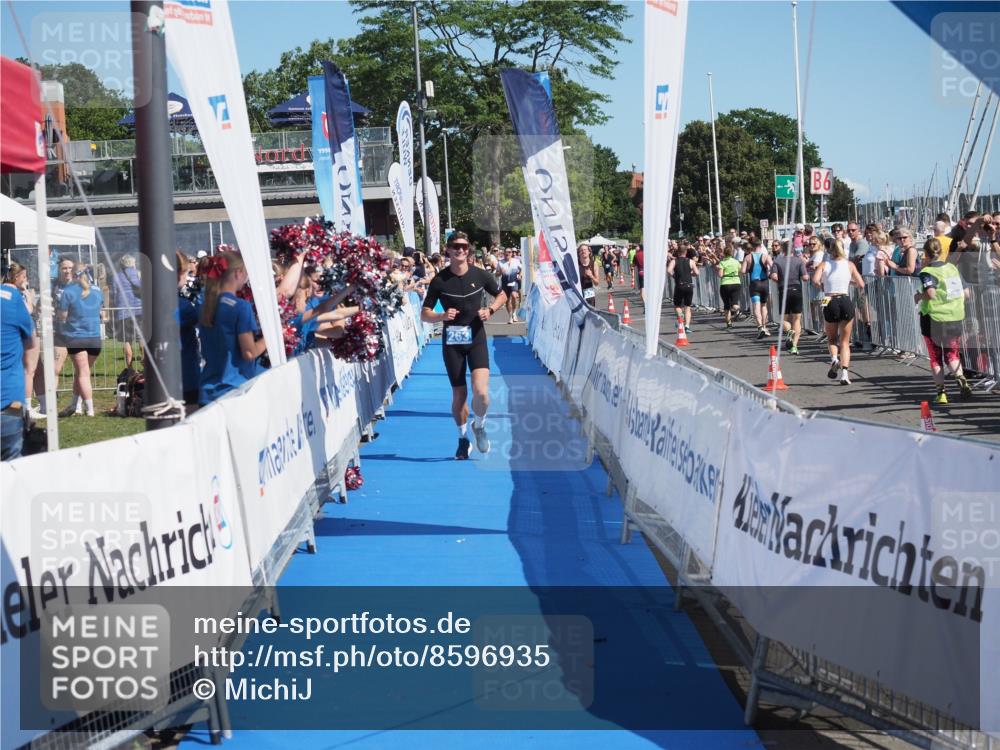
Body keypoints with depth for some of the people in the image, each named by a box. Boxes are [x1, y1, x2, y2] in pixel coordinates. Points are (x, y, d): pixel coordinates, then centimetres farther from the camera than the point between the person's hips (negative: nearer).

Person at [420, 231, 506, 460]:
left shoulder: (480, 276, -2)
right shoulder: (439, 281, -5)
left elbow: (502, 295, 14)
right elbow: (424, 314, -1)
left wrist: (490, 310, -6)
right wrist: (442, 316, -21)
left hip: (477, 339, 0)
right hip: (452, 341, 0)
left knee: (481, 392, -17)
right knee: (459, 394, 7)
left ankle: (479, 425, 14)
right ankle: (463, 439, 29)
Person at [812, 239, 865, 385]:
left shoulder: (824, 265, 4)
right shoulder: (849, 265, 6)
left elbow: (815, 280, -14)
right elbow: (861, 285, 2)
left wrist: (823, 287, 6)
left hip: (830, 304, 0)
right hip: (846, 302, 0)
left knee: (832, 338, 21)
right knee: (845, 342, 8)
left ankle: (834, 358, -9)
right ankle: (844, 372, -7)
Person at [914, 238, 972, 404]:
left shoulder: (927, 272, -11)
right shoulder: (953, 268, 6)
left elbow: (931, 293, -28)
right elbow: (966, 293, 9)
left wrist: (919, 296, -9)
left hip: (934, 317, -4)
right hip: (955, 318, 4)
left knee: (935, 357, 10)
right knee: (952, 355, 13)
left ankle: (941, 392, 8)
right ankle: (961, 379, -15)